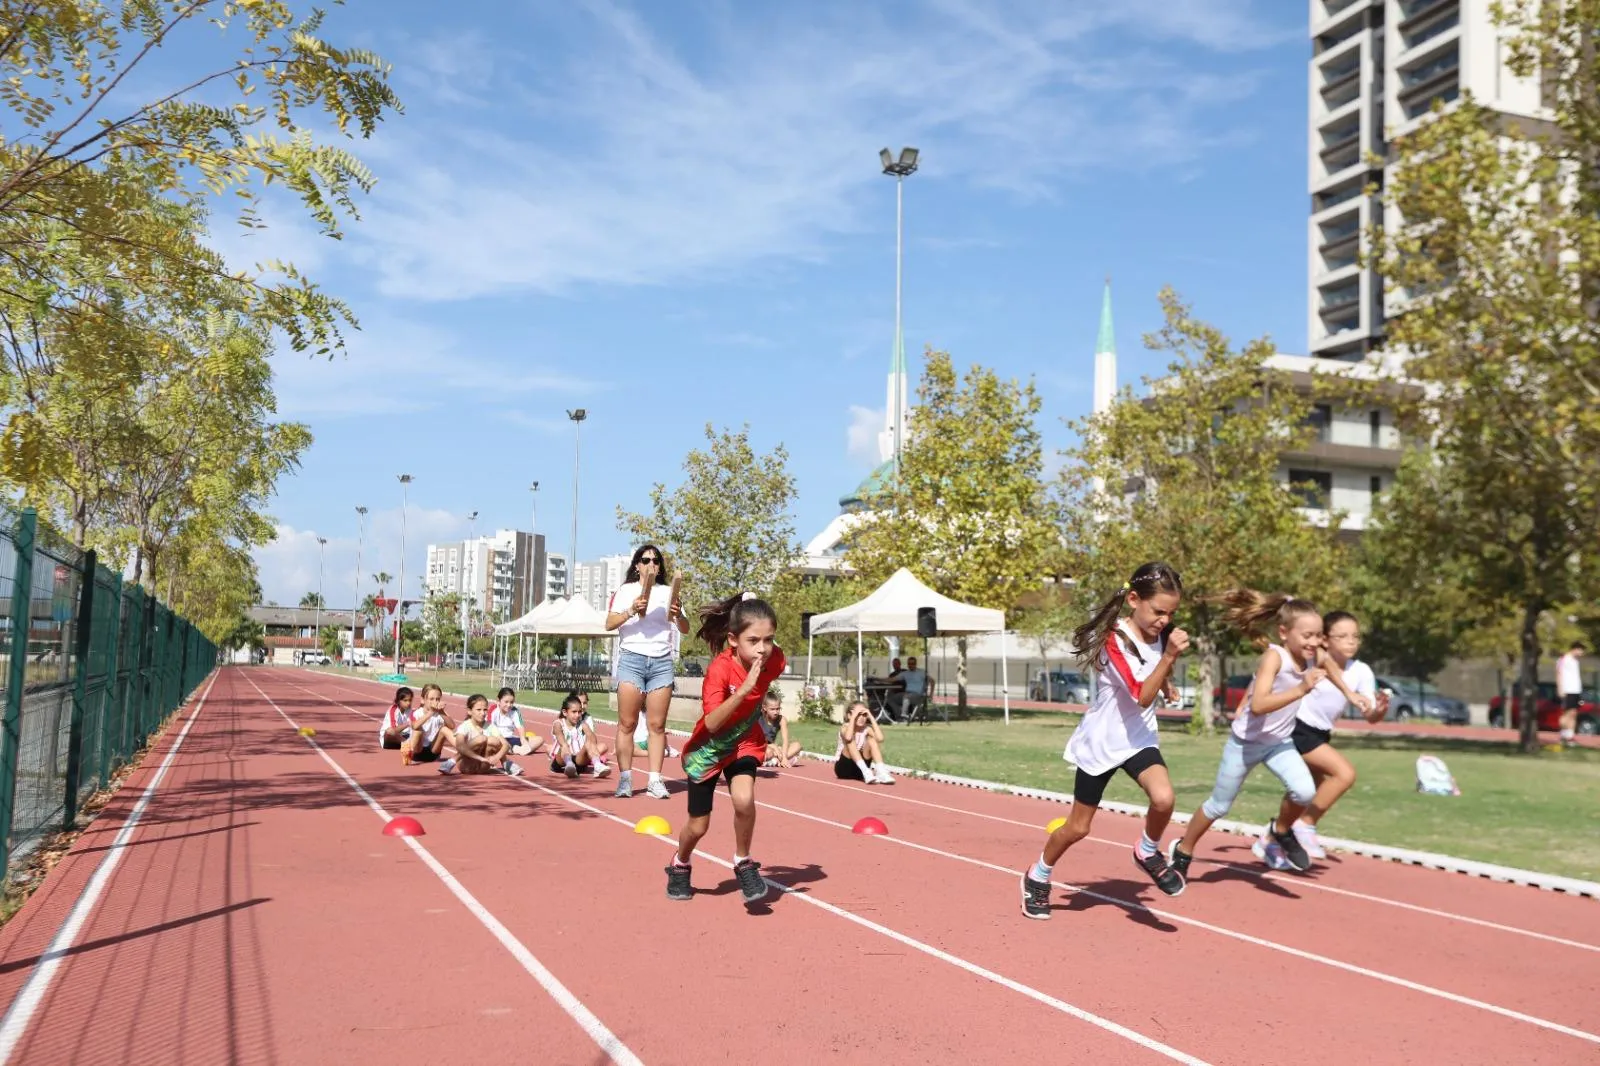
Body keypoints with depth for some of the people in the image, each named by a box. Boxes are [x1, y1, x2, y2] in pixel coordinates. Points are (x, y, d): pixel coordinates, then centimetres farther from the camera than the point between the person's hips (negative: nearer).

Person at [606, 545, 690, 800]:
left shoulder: (668, 592, 14)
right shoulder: (625, 591, 8)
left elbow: (685, 629, 10)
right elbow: (609, 624, -3)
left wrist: (678, 615, -10)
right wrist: (631, 611, -18)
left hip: (662, 662, 2)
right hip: (632, 659, -2)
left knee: (657, 724, -1)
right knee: (627, 723, -6)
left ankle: (655, 779, 0)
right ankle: (625, 778, -3)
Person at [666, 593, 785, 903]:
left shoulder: (775, 660, -19)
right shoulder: (720, 669, -32)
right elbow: (711, 723, -42)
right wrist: (743, 689, -50)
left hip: (745, 743, 2)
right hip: (707, 749, -2)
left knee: (744, 800, -27)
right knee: (698, 826, 9)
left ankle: (743, 863, -1)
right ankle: (679, 866, 42)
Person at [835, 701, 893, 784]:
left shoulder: (867, 729, -1)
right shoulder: (845, 727, -12)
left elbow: (880, 738, -24)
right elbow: (848, 738, -38)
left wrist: (871, 717, -18)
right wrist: (853, 717, -29)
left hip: (859, 770, 4)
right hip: (843, 767, -4)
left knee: (871, 740, -17)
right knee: (850, 740, -29)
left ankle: (881, 772, -32)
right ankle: (866, 772, -41)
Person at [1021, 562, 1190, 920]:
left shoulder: (1161, 635, -4)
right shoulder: (1115, 639, -23)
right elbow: (1143, 696, -31)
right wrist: (1168, 656, -39)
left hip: (1139, 739, 4)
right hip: (1100, 743, -4)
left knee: (1163, 798, -26)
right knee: (1078, 828, 8)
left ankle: (1147, 853, 4)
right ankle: (1038, 877, 33)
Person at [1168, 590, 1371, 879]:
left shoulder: (1316, 657, -12)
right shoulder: (1274, 657, -30)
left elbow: (1332, 666, 16)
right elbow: (1258, 705, -43)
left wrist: (1350, 695, 20)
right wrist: (1301, 690, -48)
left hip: (1280, 741, 5)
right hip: (1246, 741, -5)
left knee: (1305, 792, -20)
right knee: (1219, 805, 8)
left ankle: (1279, 833, 10)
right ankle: (1183, 851, 30)